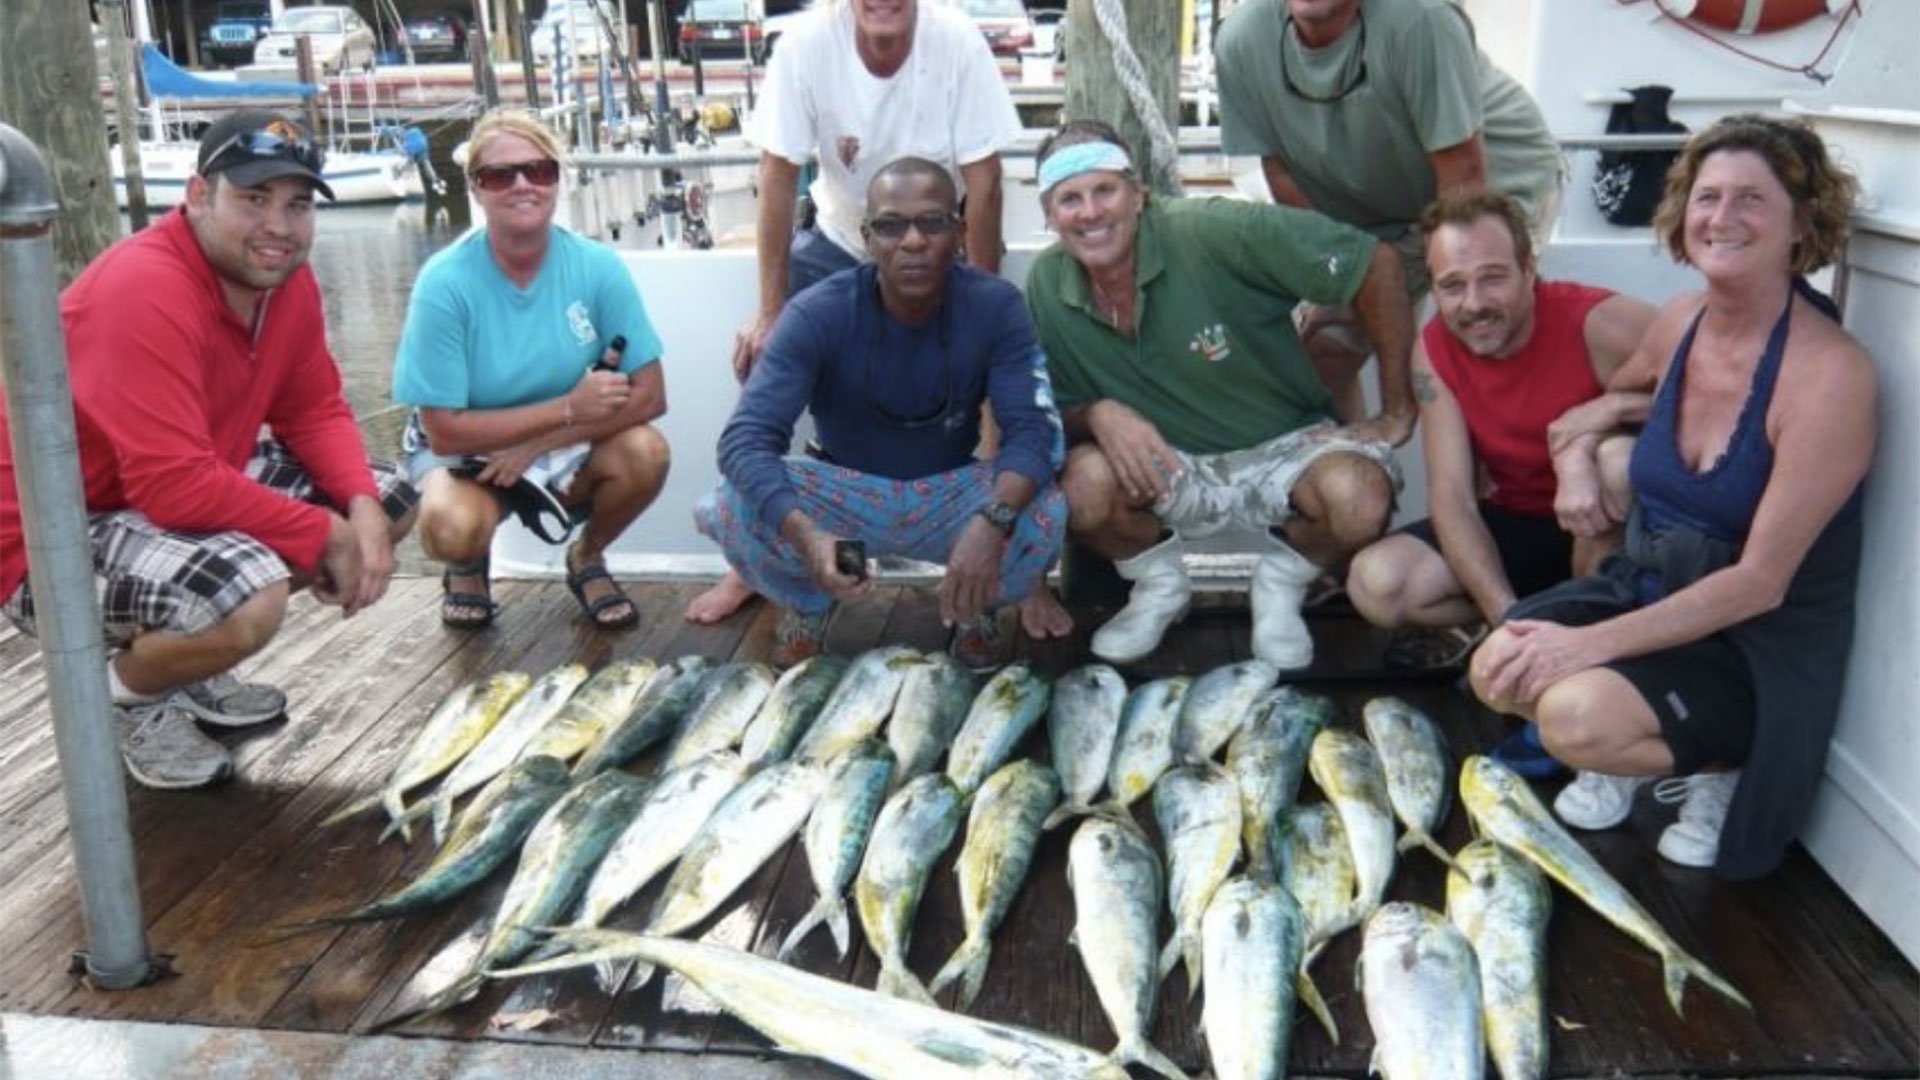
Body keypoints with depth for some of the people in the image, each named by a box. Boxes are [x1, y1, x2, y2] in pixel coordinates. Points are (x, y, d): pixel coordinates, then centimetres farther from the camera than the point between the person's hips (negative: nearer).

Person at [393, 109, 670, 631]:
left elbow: (649, 395, -16)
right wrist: (569, 408, -24)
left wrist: (535, 446, -22)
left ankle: (587, 558, 6)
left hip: (568, 450, 2)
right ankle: (468, 568, 8)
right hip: (465, 451, -2)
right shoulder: (445, 282, -20)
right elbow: (444, 431, -20)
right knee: (452, 528, -34)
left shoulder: (597, 267, -15)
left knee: (645, 452, -28)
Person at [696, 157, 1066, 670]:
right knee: (731, 507, -29)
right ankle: (807, 604, 6)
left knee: (1044, 515, -31)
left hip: (949, 494, 0)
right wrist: (805, 534, -49)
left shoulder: (995, 307, -17)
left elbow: (1032, 429, -24)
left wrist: (993, 519, -47)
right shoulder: (816, 315, -20)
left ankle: (975, 607, 5)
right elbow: (746, 437, -29)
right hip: (843, 491, 0)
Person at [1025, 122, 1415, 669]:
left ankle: (1282, 581, 3)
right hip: (1163, 465, 3)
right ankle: (1158, 584, 5)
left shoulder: (1212, 232, -23)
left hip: (1283, 445, -2)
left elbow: (1375, 263, -20)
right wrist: (1097, 415, -24)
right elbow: (1055, 412, 1)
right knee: (1083, 484, -29)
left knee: (1359, 500, -33)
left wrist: (1398, 413, -14)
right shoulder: (1046, 285, -8)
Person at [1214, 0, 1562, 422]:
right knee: (1323, 346, -1)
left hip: (1502, 175, -4)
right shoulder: (1240, 41, -21)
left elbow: (1463, 174, -28)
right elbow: (1282, 172, -11)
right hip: (1374, 213, 5)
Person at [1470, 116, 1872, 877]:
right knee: (1496, 669, -19)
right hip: (1645, 587, 6)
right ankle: (1621, 763, 9)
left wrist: (1591, 642, -26)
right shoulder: (1682, 322, -2)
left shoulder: (1830, 371, -22)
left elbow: (1759, 583, -23)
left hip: (1762, 648, -6)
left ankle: (1721, 765, 1)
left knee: (1577, 717, -30)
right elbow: (1619, 393, 26)